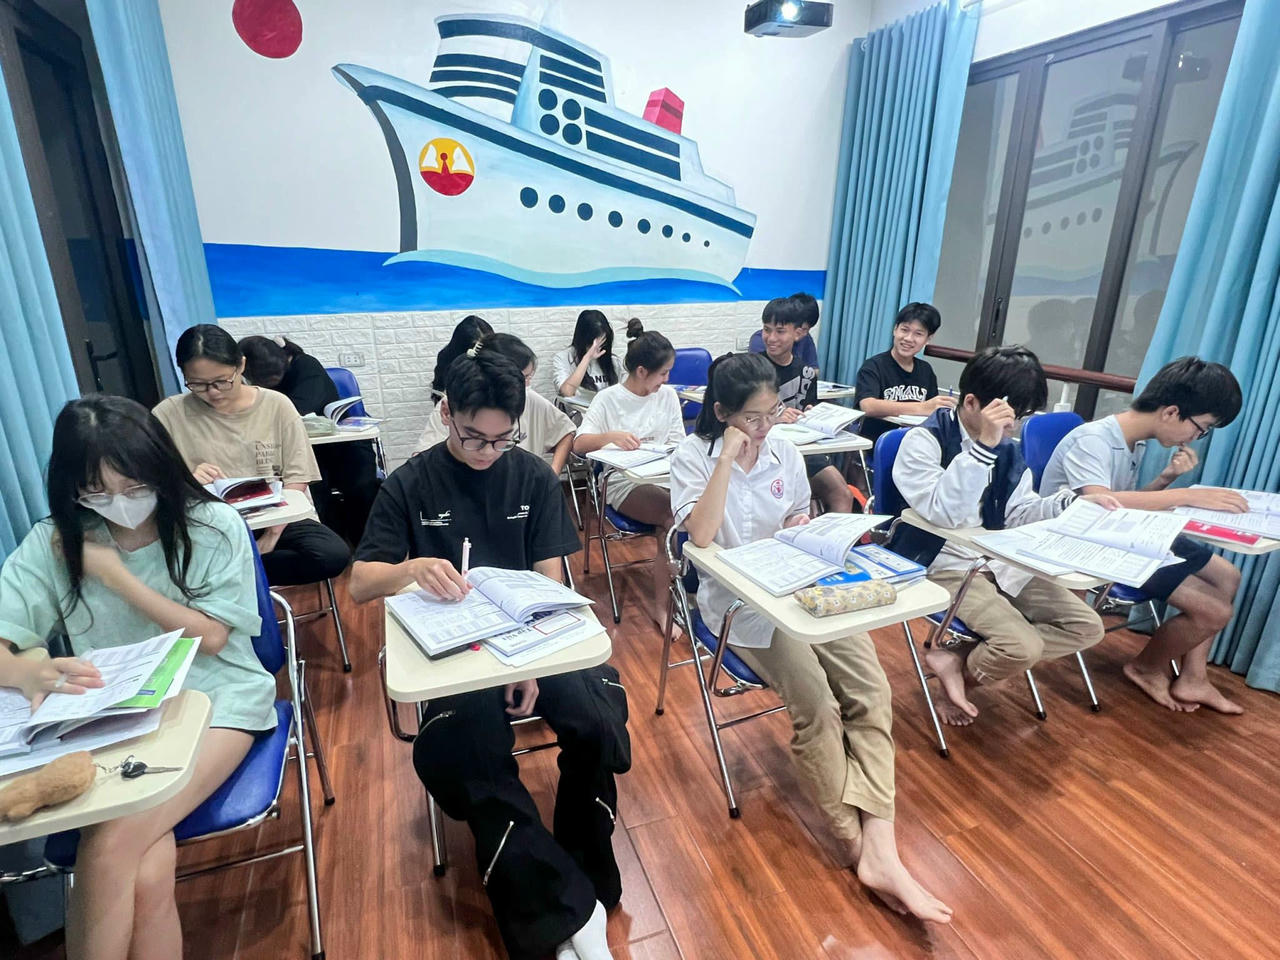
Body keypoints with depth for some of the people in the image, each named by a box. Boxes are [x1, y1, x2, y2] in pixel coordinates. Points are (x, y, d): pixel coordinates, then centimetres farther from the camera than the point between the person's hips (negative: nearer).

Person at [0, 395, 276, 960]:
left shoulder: (213, 526, -6)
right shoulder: (53, 542, 0)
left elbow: (210, 637, -6)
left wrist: (114, 574, -11)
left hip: (216, 698, -2)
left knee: (110, 851, -23)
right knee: (146, 878, -21)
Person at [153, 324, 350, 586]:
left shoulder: (276, 406, 2)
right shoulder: (169, 414, 1)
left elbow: (296, 477, -1)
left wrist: (272, 534, -12)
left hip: (277, 519, 3)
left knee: (333, 555, -26)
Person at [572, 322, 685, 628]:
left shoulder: (667, 395, 11)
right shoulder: (609, 399, -1)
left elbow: (678, 443, 12)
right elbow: (579, 444, -8)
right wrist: (611, 436, -28)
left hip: (663, 476, 4)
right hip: (624, 483, -4)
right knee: (675, 516, -31)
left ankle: (661, 605, -14)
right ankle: (661, 603, -13)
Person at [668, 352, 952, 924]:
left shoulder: (786, 455, 6)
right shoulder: (693, 458, -8)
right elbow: (702, 535, -23)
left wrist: (805, 531, -5)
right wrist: (728, 455, -23)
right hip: (740, 600, -5)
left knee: (872, 692, -15)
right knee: (817, 706, -21)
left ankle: (882, 852, -13)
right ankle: (859, 848, -2)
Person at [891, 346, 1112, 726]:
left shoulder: (1006, 447, 7)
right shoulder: (924, 440, -15)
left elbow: (1018, 512, 14)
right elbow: (946, 514, -28)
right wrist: (984, 445, -33)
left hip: (1000, 561, 8)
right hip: (944, 566, -8)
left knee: (1086, 626, 2)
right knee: (1024, 648, -25)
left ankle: (956, 658, -1)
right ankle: (964, 664, 9)